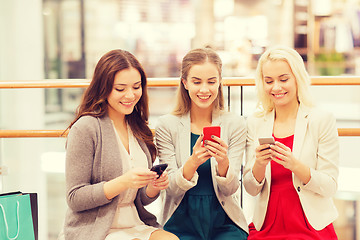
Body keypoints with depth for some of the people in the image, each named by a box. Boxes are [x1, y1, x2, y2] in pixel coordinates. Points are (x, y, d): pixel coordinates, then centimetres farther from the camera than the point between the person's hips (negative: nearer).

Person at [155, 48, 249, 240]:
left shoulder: (235, 125, 2)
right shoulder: (167, 125, -1)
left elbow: (229, 190, -1)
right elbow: (171, 191, -5)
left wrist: (223, 162, -22)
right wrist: (192, 162, -24)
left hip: (224, 223, 1)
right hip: (180, 222, -1)